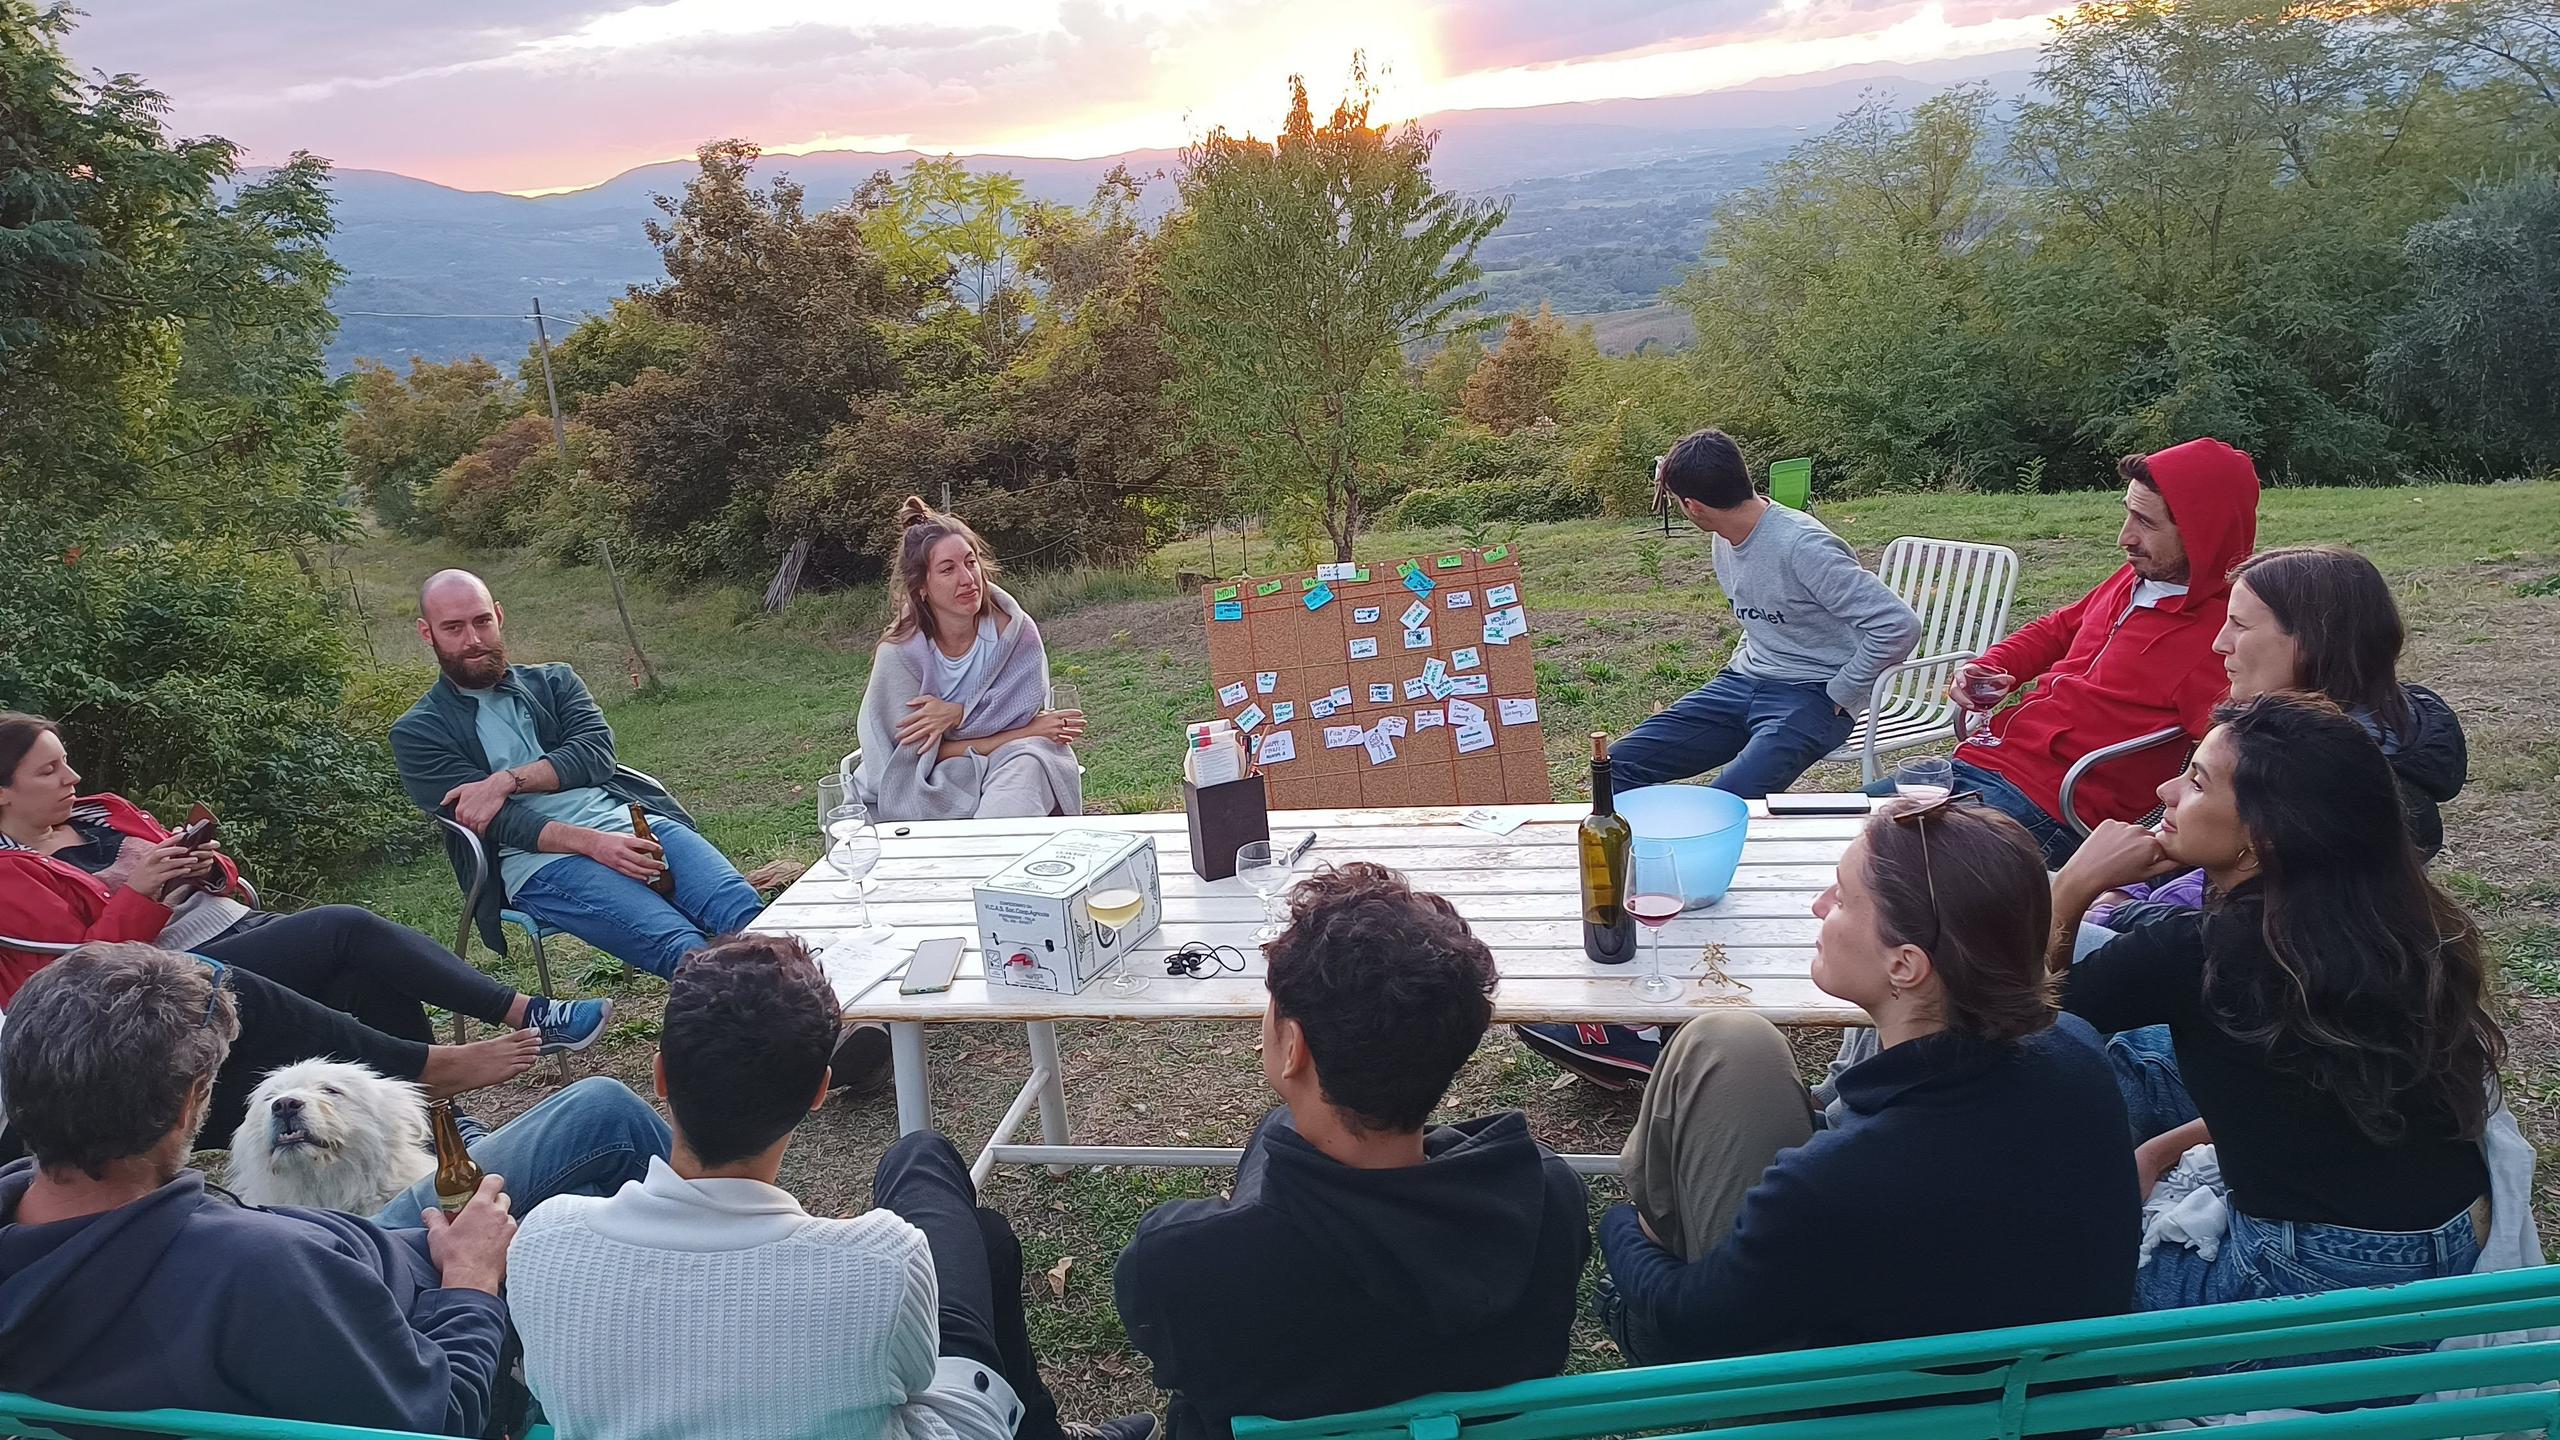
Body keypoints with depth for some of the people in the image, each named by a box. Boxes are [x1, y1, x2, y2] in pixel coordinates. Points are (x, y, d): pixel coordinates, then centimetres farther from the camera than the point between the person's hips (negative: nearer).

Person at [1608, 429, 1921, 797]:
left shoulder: (1803, 547, -21)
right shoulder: (1724, 539, 7)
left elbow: (1899, 625, -23)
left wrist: (1840, 694, -16)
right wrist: (1742, 662, 8)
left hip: (1809, 695, -8)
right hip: (1744, 682, 8)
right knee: (1621, 763, -5)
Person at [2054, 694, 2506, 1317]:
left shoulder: (2197, 954, -22)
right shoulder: (2385, 922, 0)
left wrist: (2078, 880, -9)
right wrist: (2170, 1142, 9)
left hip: (2329, 1288, -8)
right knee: (2134, 1053, 16)